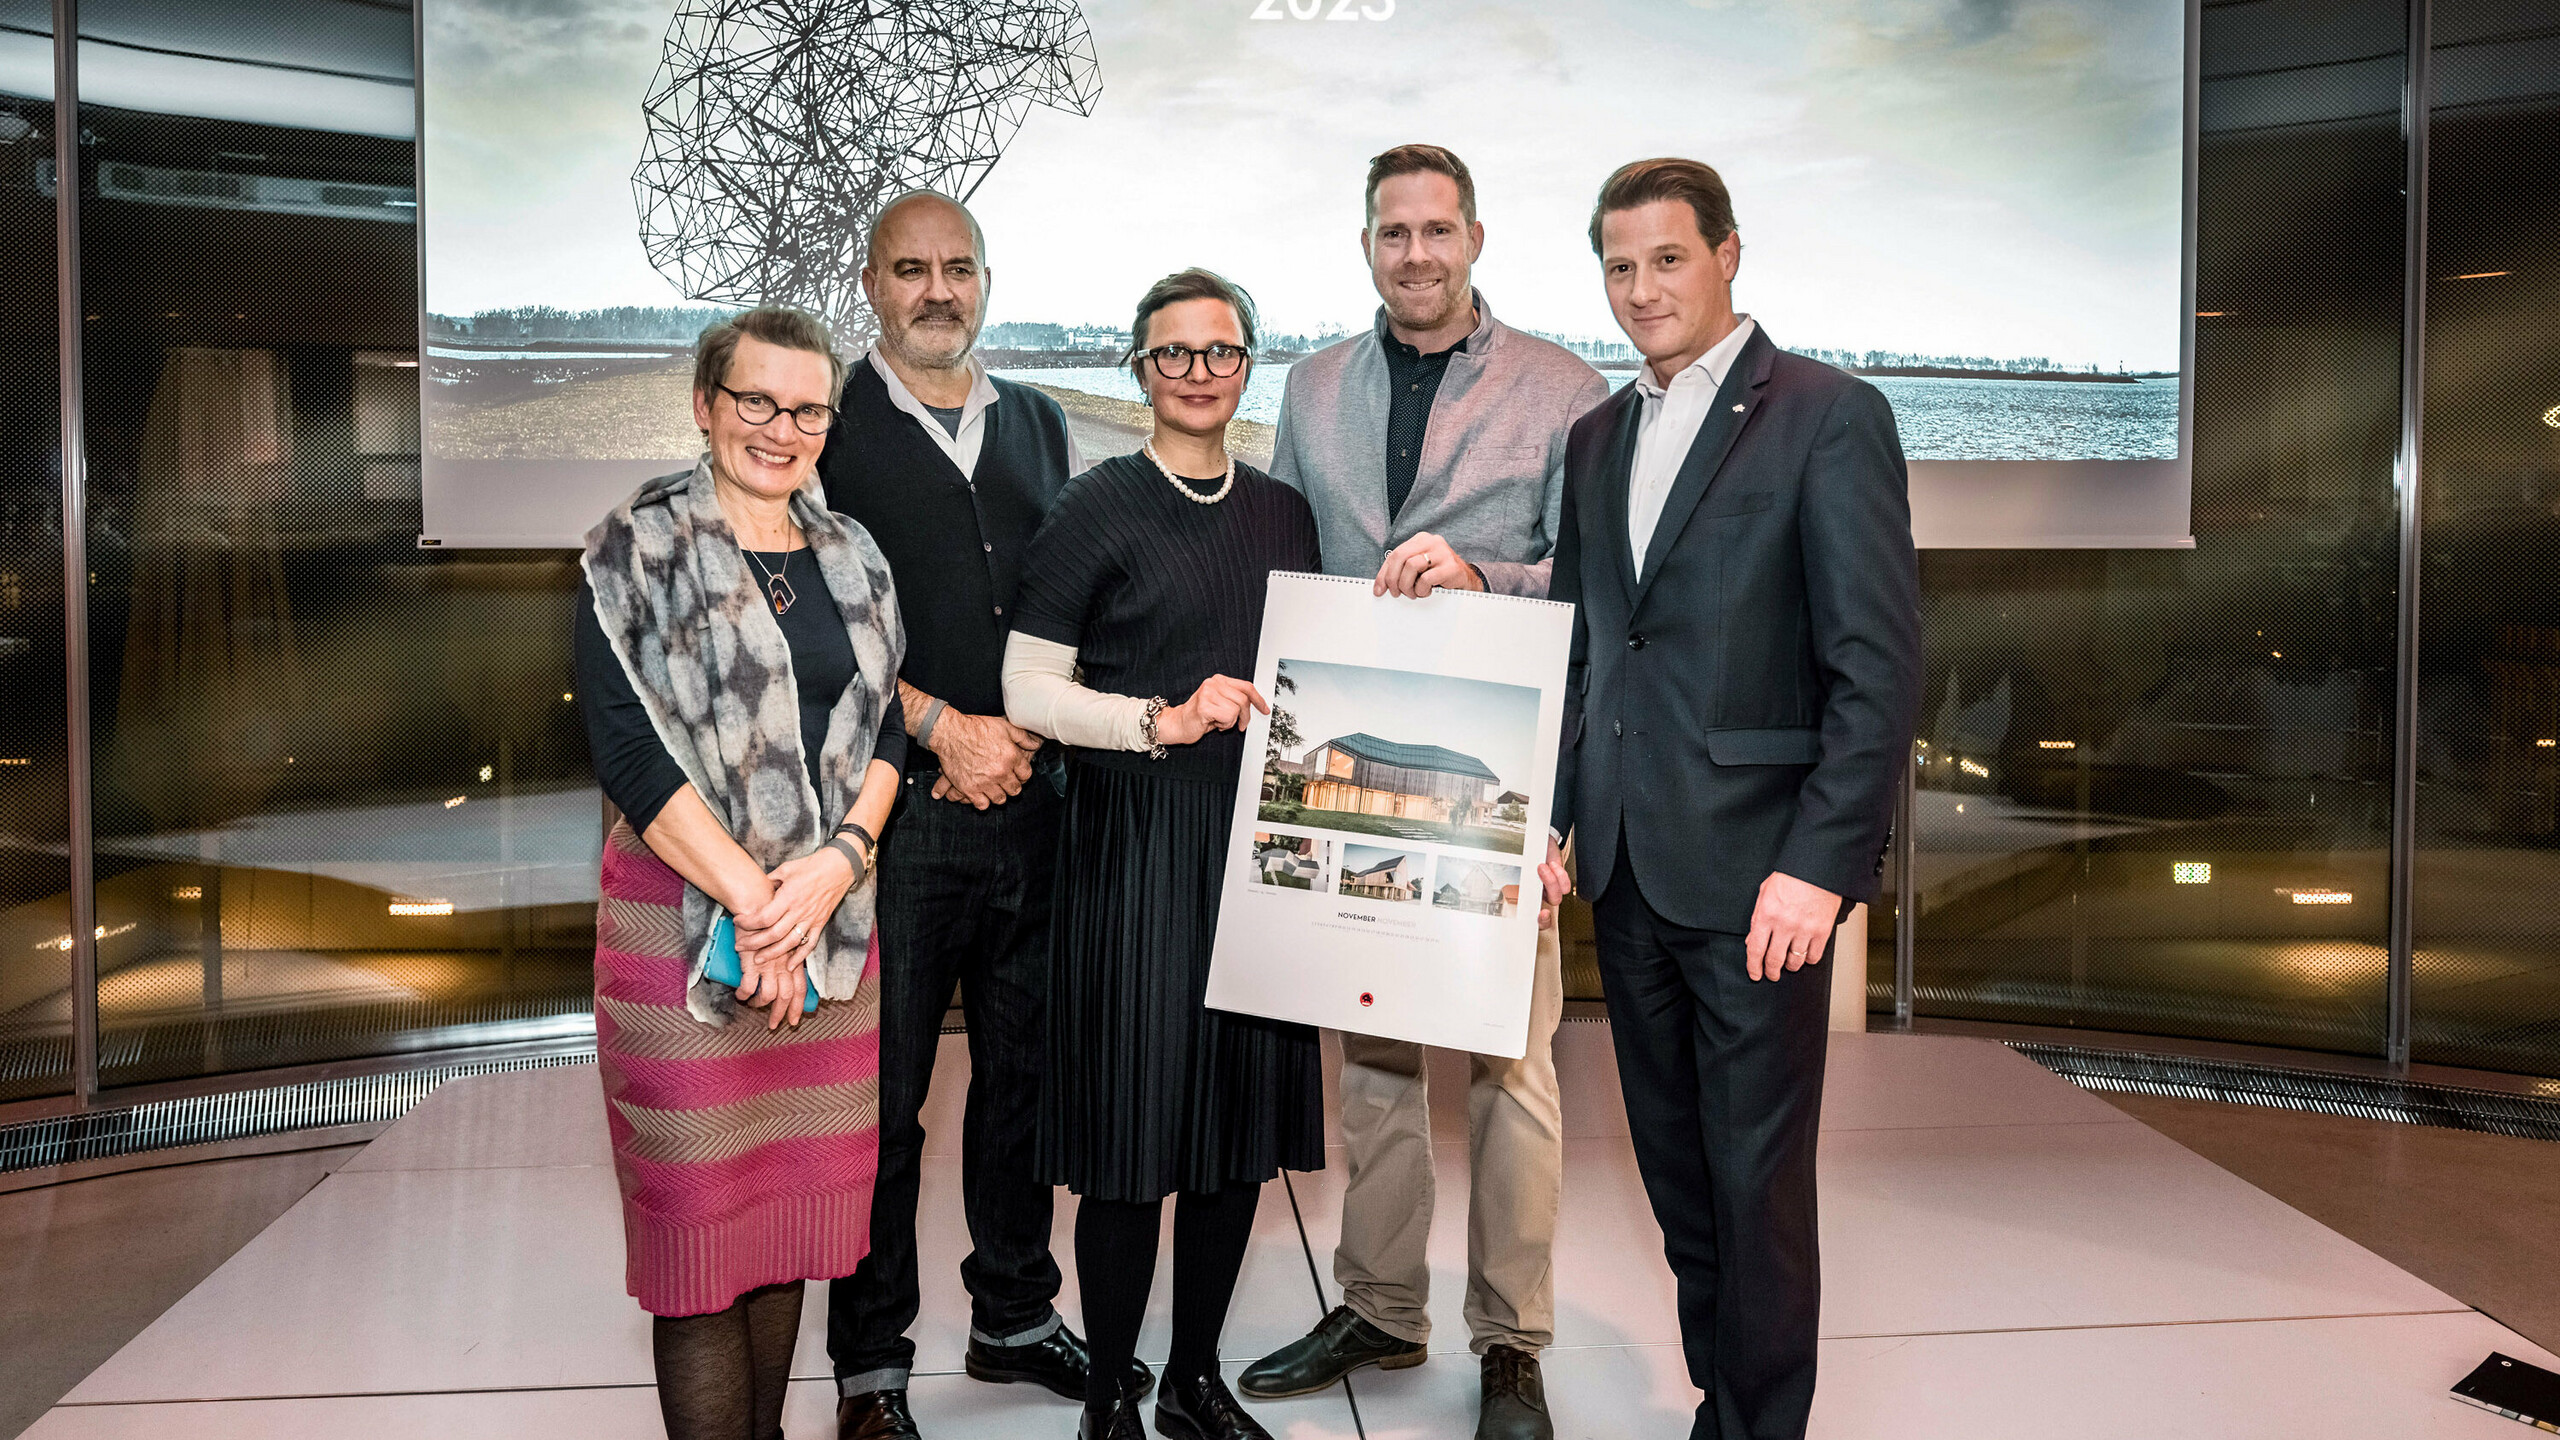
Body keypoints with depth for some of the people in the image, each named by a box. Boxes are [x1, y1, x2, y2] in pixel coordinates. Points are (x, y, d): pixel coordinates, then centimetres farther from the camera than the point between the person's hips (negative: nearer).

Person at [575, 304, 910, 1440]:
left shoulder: (853, 558, 12)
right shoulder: (638, 549, -4)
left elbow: (883, 730, 8)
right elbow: (629, 751, -11)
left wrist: (835, 861, -9)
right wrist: (753, 898, -15)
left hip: (831, 912, 5)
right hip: (685, 912, -5)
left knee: (793, 1197, 12)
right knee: (703, 1215, 1)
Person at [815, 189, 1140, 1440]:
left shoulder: (1039, 424, 15)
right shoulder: (829, 427, -1)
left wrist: (1024, 738, 1)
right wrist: (946, 729, -13)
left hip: (1031, 802, 5)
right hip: (896, 807, -4)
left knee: (1027, 1068, 14)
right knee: (882, 1092, 3)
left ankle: (1015, 1315, 31)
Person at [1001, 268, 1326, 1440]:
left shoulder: (1283, 513, 12)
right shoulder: (1096, 509, -3)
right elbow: (1029, 689, -6)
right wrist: (1163, 721, -18)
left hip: (1256, 843, 5)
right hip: (1133, 846, -5)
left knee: (1243, 1120, 10)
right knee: (1130, 1128, -1)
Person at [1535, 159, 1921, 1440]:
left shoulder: (1830, 417, -6)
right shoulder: (1599, 436, 14)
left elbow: (1880, 665, -11)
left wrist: (1819, 864, -18)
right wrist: (1549, 816, 9)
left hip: (1755, 868, -6)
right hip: (1626, 864, 6)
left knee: (1758, 1177, 4)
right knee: (1675, 1166, 15)